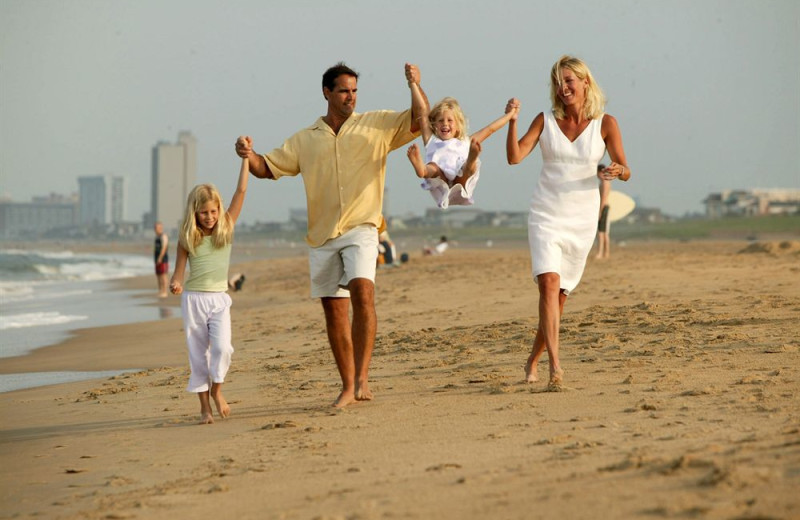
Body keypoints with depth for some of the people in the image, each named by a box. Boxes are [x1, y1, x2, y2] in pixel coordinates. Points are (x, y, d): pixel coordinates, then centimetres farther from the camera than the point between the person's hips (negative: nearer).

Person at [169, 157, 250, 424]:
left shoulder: (226, 228, 1)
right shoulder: (187, 238, 0)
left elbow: (241, 191, -3)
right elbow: (179, 272, 3)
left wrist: (245, 157, -6)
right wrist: (175, 284, -20)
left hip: (219, 299, 0)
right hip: (193, 299, 0)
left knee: (222, 347, -18)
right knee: (198, 354, 3)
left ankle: (216, 389, 7)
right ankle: (204, 406, 11)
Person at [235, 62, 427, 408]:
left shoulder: (376, 126, 7)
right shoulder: (305, 139, 13)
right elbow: (267, 168, 14)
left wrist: (415, 86, -18)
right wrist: (249, 155, -8)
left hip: (359, 229, -3)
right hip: (322, 236, 4)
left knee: (362, 291, -26)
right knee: (334, 310, 6)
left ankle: (362, 378, -25)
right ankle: (348, 386, 16)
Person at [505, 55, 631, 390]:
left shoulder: (605, 124, 0)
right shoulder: (546, 121, 2)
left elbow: (625, 170, -2)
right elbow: (514, 157, -5)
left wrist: (618, 171, -25)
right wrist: (512, 122, -19)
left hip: (581, 220, 1)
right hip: (545, 215, -1)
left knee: (561, 293, 8)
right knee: (549, 281, -21)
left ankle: (533, 360, 28)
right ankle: (555, 366, -28)